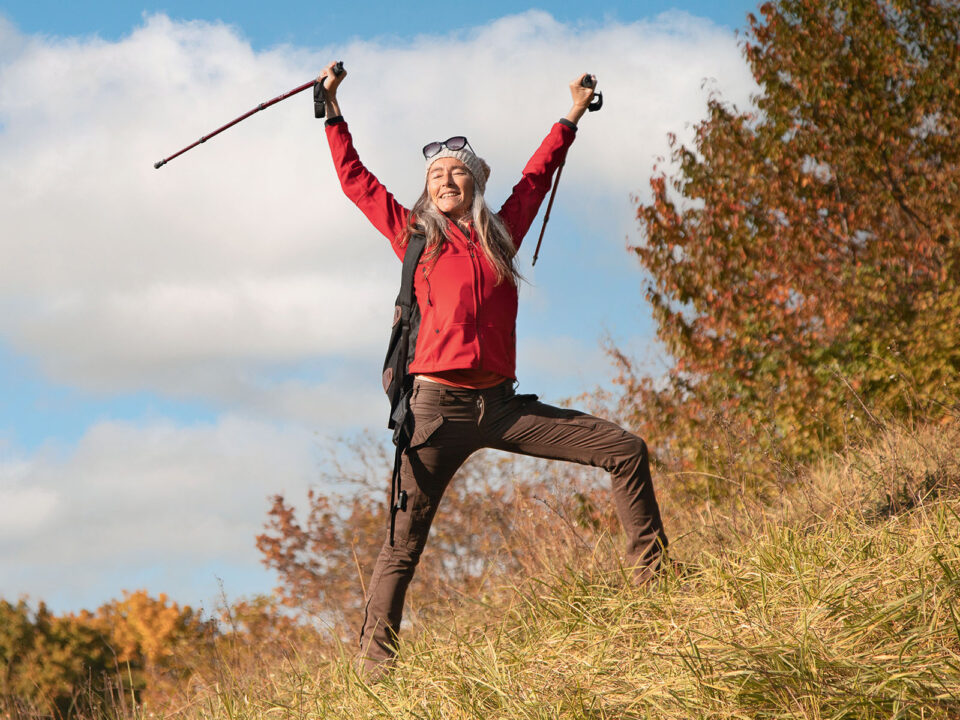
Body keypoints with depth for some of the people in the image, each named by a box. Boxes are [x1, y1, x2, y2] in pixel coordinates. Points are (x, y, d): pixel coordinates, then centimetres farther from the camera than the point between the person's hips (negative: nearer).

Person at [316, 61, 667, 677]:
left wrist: (571, 117, 40)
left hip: (502, 405, 4)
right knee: (405, 542, -7)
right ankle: (375, 661, -1)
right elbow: (355, 178, 13)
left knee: (626, 451, -3)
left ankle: (654, 579, 5)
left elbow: (536, 178, 31)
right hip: (439, 408, -4)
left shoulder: (500, 232, 15)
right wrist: (333, 108, 14)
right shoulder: (414, 234, 8)